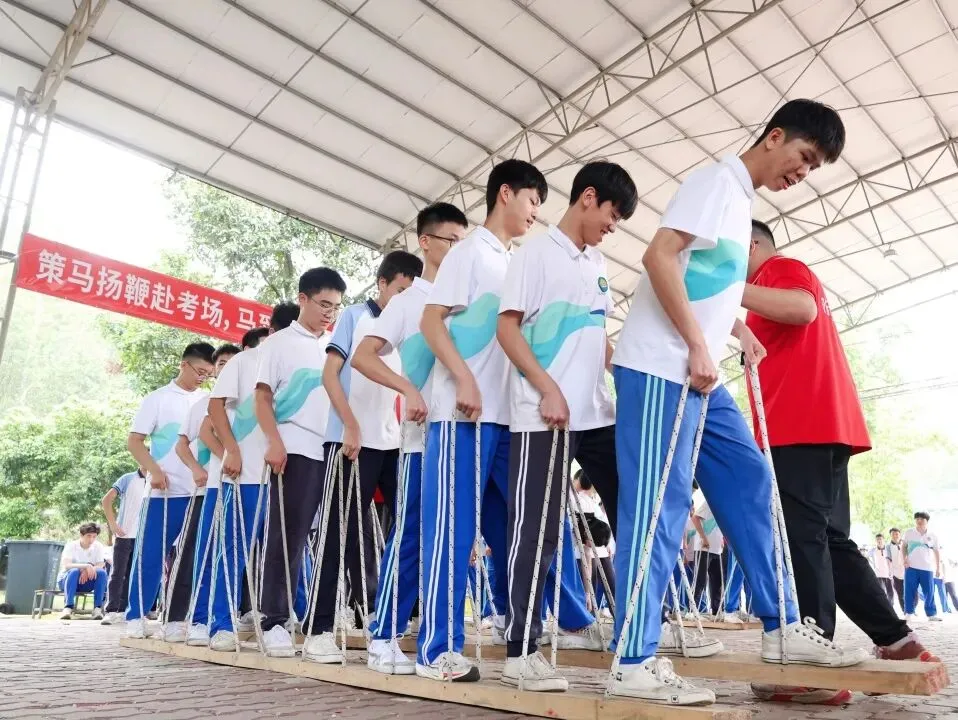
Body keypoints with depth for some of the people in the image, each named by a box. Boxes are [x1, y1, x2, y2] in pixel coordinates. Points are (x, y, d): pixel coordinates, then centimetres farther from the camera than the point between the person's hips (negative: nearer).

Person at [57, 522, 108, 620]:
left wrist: (87, 571, -32)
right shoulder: (71, 545, -12)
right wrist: (86, 566, -42)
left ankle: (98, 607, -29)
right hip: (66, 581, -2)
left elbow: (100, 566, -12)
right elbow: (66, 565, -27)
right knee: (74, 571, -36)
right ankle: (68, 607, -39)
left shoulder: (98, 546, -2)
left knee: (102, 572, -27)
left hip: (85, 582, 3)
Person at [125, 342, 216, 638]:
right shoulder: (158, 399, 3)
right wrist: (154, 470, -14)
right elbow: (134, 441, 0)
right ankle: (136, 616, 9)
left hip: (203, 490, 4)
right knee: (150, 555, -1)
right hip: (166, 491, -4)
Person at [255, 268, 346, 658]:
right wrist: (274, 442, -12)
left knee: (330, 540, 2)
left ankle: (320, 626, 9)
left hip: (335, 451, 4)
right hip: (296, 451, -4)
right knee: (287, 539, 0)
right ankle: (274, 623, 11)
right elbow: (262, 396, 1)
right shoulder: (280, 343, 7)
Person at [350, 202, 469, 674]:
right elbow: (362, 357, -3)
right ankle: (384, 638, 8)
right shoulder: (408, 301, 4)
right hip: (426, 435, -4)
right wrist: (409, 388, -17)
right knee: (410, 537, -2)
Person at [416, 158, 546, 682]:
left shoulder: (513, 264, 22)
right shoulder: (470, 250, -1)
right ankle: (438, 648, 1)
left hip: (504, 414, 8)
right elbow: (431, 321, -9)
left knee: (512, 525, 12)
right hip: (463, 413, -8)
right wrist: (464, 379, -19)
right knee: (453, 528, -6)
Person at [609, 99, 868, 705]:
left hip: (700, 372, 10)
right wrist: (698, 345, -19)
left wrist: (738, 332, 16)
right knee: (659, 504, -10)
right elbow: (659, 256, -19)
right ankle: (636, 662, -3)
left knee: (749, 482, 12)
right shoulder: (718, 181, -6)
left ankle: (782, 627, 24)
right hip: (661, 366, -10)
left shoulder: (741, 200, 22)